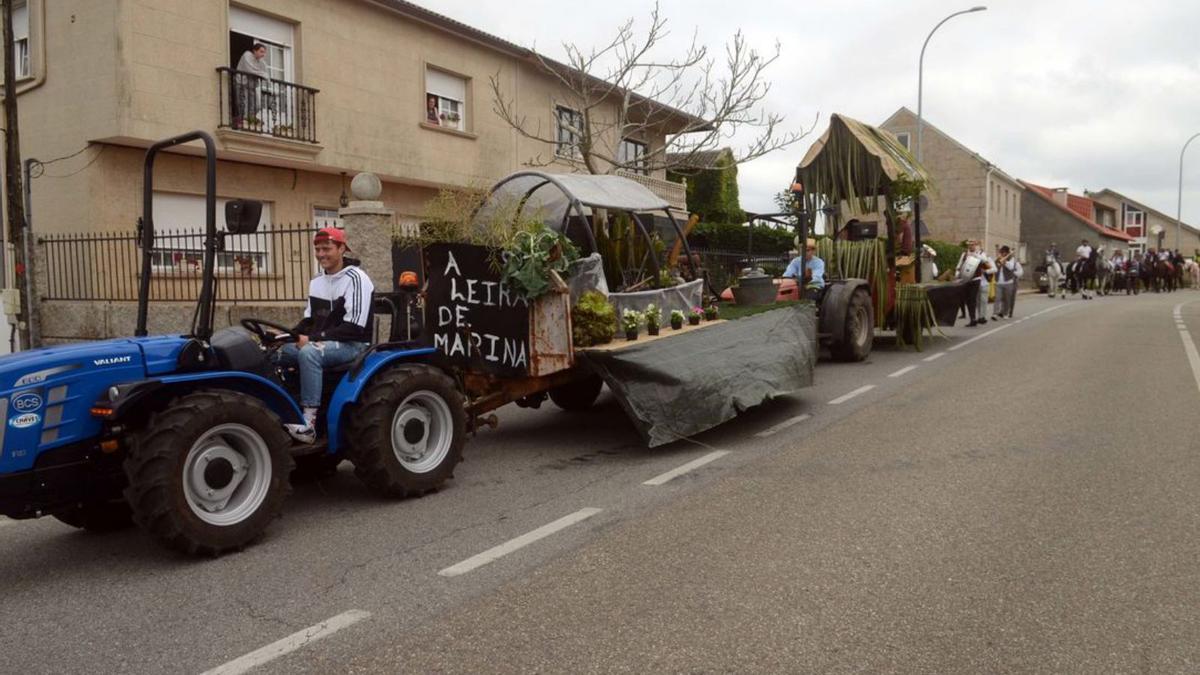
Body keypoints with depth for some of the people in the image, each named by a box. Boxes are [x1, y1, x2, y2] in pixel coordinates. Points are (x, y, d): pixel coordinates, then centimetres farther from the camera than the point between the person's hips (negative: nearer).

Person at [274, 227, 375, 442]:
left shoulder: (355, 278, -13)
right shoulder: (316, 282, 14)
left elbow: (353, 327, -20)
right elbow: (309, 319, 21)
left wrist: (314, 338, -20)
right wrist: (291, 334, -1)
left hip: (352, 345, -8)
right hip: (319, 344, 8)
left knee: (308, 353, -35)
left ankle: (309, 422, -37)